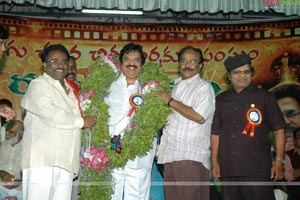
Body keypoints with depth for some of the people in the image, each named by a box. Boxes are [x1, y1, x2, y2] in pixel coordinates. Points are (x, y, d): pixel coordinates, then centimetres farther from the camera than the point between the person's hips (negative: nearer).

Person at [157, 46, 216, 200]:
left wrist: (170, 101, -9)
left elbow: (199, 116, -17)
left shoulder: (204, 87, -2)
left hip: (191, 158, -7)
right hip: (170, 155, 7)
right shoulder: (175, 87, 21)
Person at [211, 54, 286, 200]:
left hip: (257, 170, -3)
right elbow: (215, 132, 14)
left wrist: (279, 161, -4)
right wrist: (214, 161, 9)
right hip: (228, 170, 3)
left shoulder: (264, 97, 4)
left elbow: (278, 130, 3)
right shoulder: (221, 100, 13)